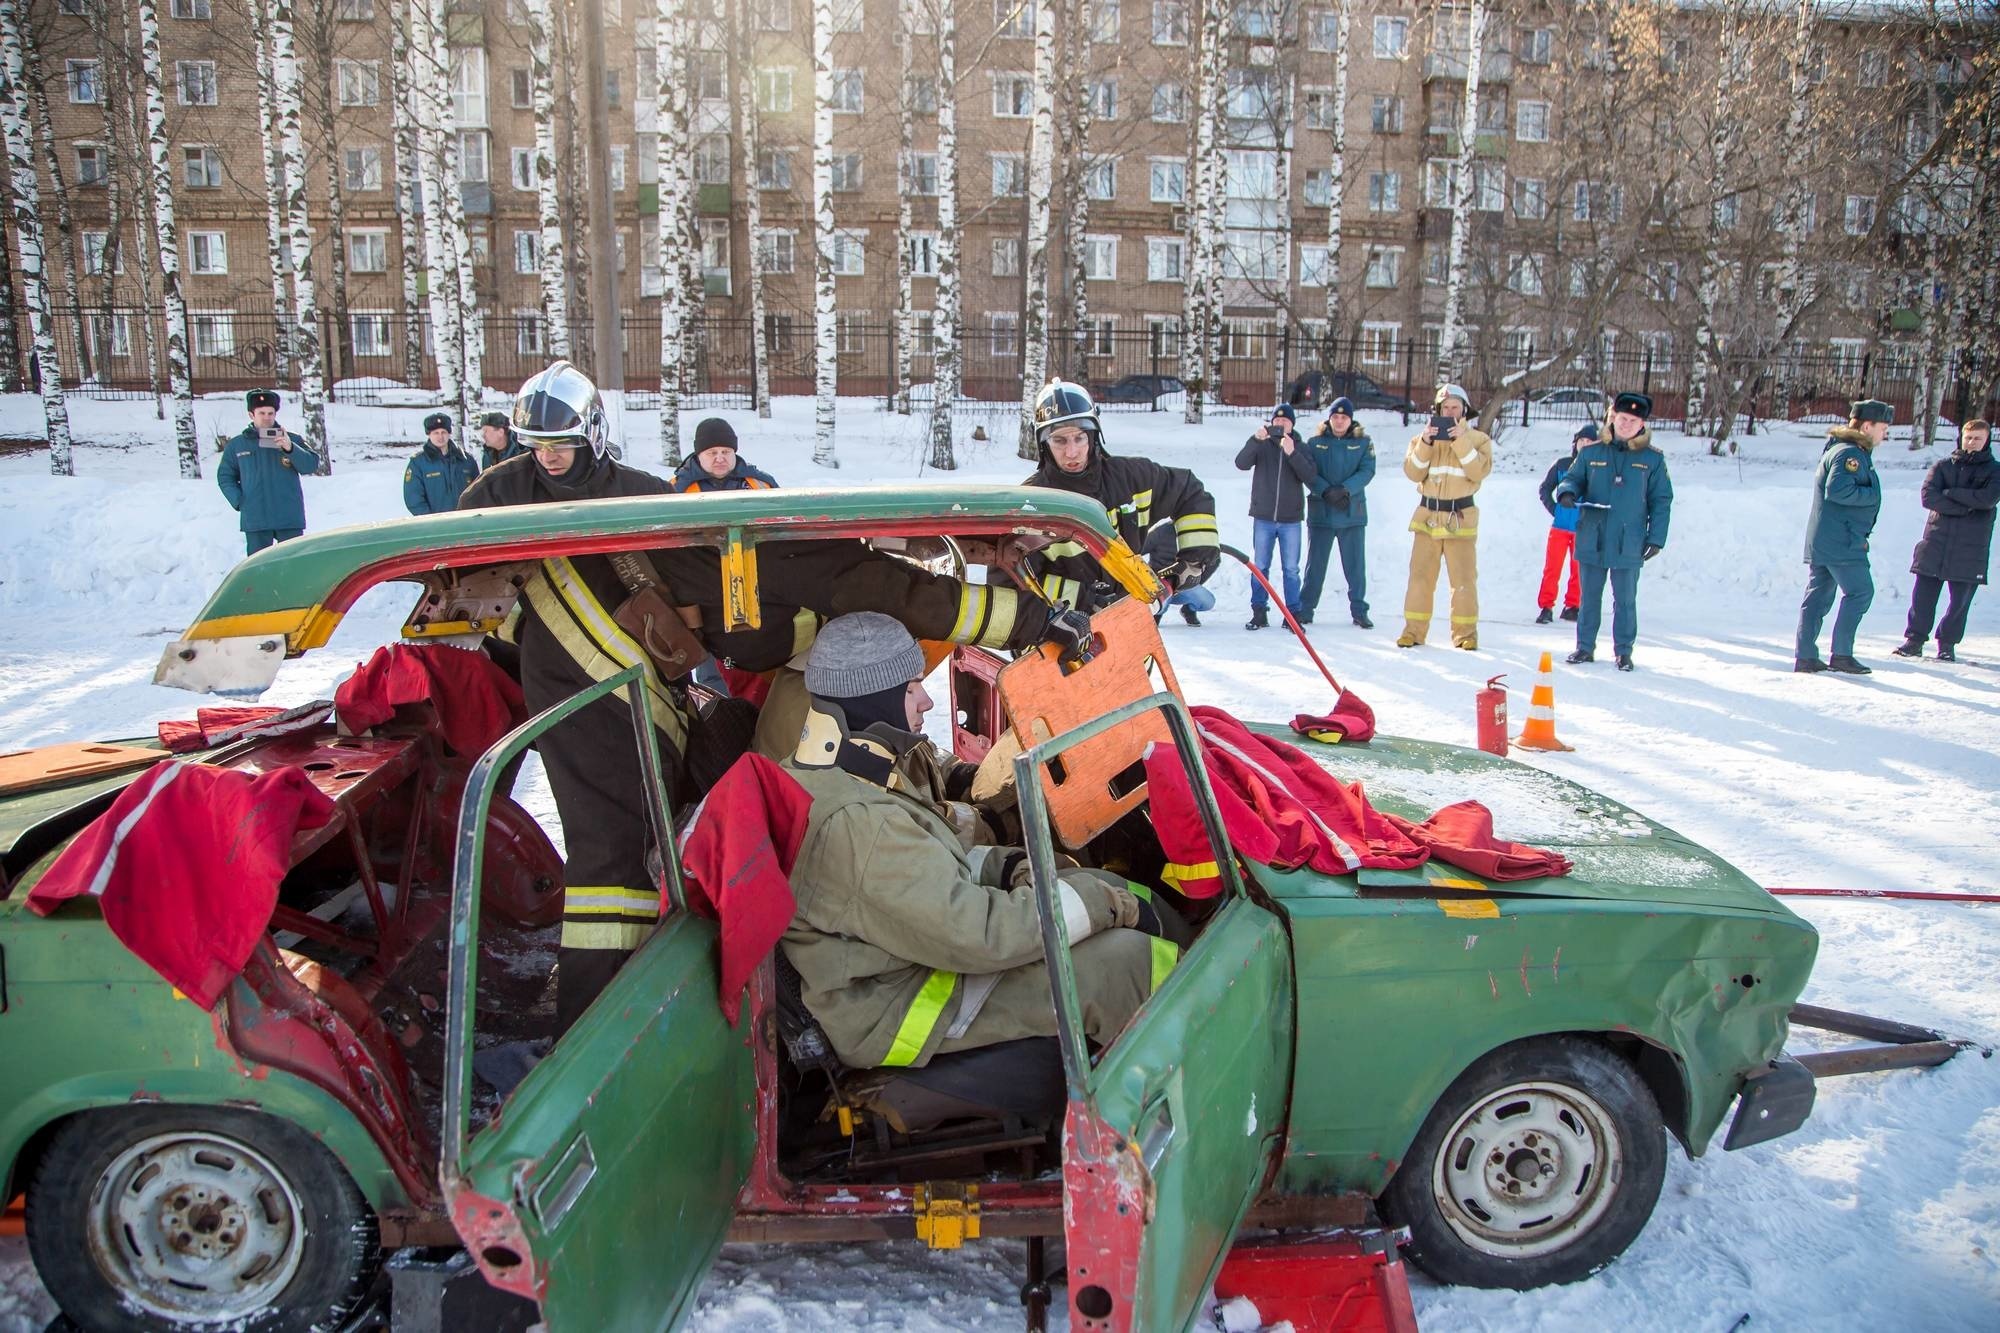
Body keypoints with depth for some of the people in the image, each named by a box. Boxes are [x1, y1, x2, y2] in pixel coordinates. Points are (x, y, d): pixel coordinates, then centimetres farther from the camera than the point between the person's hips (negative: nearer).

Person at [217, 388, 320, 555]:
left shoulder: (292, 440, 5)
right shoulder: (236, 445, 9)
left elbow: (312, 465, -6)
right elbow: (225, 476, 14)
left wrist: (290, 449, -23)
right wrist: (238, 501, -2)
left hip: (290, 518, -1)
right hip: (255, 520, 1)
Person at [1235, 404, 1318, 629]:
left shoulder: (1300, 448, 5)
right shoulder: (1261, 445, 3)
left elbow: (1311, 476, -10)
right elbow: (1241, 463, -13)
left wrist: (1292, 453, -22)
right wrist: (1256, 439, -27)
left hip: (1291, 519, 0)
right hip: (1263, 517, 0)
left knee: (1291, 569, 3)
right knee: (1260, 566, 5)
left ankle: (1293, 613, 9)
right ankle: (1259, 612, 13)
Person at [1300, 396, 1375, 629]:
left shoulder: (1363, 442, 4)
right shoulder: (1315, 442, 3)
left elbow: (1367, 471, -6)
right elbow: (1307, 473, -4)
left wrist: (1345, 489, -21)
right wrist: (1327, 491, -19)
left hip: (1353, 512, 0)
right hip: (1320, 512, 0)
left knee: (1355, 564, 5)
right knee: (1315, 564, 5)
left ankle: (1359, 610, 15)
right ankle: (1306, 608, 13)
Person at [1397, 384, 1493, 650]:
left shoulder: (1477, 438, 6)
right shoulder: (1423, 437, 10)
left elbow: (1479, 471, -11)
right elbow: (1413, 473, -2)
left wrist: (1461, 441, -17)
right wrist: (1425, 444, -15)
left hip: (1461, 518, -2)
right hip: (1428, 516, 2)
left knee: (1464, 580, -1)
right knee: (1420, 576, 1)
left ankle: (1465, 632, 9)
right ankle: (1414, 629, 7)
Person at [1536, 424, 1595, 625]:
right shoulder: (1562, 464, 3)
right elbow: (1545, 489, 11)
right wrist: (1555, 510, 2)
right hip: (1560, 525, 0)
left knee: (1579, 570, 6)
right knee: (1552, 567, -2)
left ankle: (1572, 606, 17)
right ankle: (1546, 606, 2)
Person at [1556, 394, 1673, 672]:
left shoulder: (1652, 459, 1)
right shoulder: (1591, 453, 4)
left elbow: (1661, 501, 3)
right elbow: (1572, 477, 11)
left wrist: (1656, 538, -3)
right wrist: (1567, 492, -14)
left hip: (1629, 544, -1)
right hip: (1592, 540, 1)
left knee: (1625, 600, 7)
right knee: (1589, 597, 10)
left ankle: (1623, 651, 18)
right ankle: (1585, 647, 20)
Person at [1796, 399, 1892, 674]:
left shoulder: (1856, 453, 20)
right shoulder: (1850, 453, -13)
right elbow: (1838, 490, -26)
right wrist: (1873, 495, -12)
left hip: (1820, 540, 10)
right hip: (1841, 542, -10)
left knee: (1818, 595, 8)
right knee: (1860, 592, -4)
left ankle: (1805, 657, 9)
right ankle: (1841, 654, -3)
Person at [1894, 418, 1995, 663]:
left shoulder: (1993, 471, 6)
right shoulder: (1942, 466, 9)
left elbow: (1988, 499, -14)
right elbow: (1928, 496, -7)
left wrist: (1950, 492, -10)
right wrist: (1966, 506, -14)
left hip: (1970, 548, -1)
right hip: (1935, 543, 1)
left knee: (1960, 601, 2)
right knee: (1922, 596, -1)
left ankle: (1947, 644, 13)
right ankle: (1914, 640, 7)